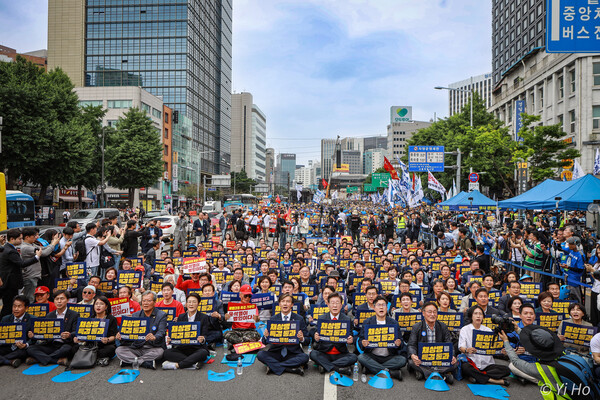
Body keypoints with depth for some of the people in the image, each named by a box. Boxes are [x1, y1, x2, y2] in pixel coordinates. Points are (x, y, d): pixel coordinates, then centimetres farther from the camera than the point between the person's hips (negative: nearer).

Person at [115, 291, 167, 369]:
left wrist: (154, 337, -38)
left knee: (159, 352, -34)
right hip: (136, 347, 3)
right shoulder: (135, 315, 11)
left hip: (152, 348, -3)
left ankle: (128, 361, -20)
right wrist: (120, 336, -19)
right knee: (119, 350, -18)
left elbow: (161, 332, -14)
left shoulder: (161, 316, -2)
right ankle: (144, 362, -25)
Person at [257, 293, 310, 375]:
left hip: (293, 353, -1)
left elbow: (308, 341, 1)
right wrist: (265, 336, -20)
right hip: (276, 352, 1)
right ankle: (290, 368, -21)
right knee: (260, 354, -23)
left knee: (305, 357, -29)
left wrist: (302, 339, -22)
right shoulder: (273, 319, 4)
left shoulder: (299, 319, 1)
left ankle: (273, 366, -20)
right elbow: (265, 342, 4)